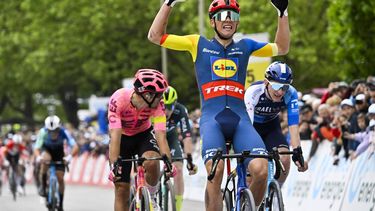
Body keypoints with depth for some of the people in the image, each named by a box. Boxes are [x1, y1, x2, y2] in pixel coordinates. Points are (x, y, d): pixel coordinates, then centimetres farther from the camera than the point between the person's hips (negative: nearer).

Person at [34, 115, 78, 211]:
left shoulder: (63, 132, -31)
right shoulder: (43, 132, -31)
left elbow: (75, 147, -36)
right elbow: (36, 148, -34)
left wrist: (69, 156, -54)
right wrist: (38, 157, -55)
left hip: (59, 154, 1)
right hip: (47, 150, -1)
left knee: (60, 178, -8)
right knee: (44, 160, -37)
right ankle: (43, 186, -19)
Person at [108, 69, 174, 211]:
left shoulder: (156, 103, -27)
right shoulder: (118, 99, -34)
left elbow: (160, 135, -31)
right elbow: (115, 135, -37)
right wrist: (114, 165, -46)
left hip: (144, 134, 1)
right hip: (122, 137, -1)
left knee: (152, 163, -31)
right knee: (121, 189, -6)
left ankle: (151, 198, -4)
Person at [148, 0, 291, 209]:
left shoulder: (245, 46, 20)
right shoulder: (198, 44, 15)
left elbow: (282, 48, 24)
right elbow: (155, 36, 12)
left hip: (241, 119, 2)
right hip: (212, 119, -2)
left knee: (261, 170, -23)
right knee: (215, 170, -30)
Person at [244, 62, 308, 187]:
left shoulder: (291, 94, -27)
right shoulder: (253, 92, -35)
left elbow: (293, 125, -30)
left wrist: (297, 152, -42)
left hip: (270, 126, 2)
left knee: (285, 158, -22)